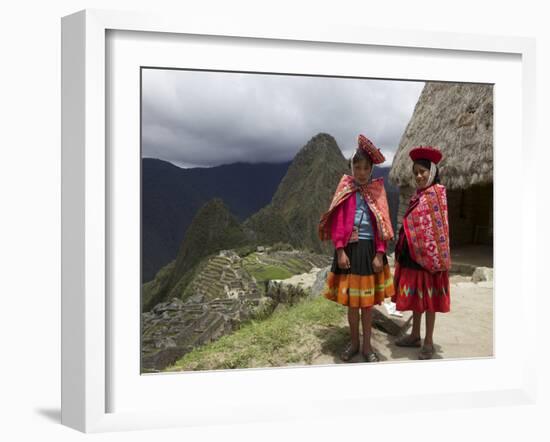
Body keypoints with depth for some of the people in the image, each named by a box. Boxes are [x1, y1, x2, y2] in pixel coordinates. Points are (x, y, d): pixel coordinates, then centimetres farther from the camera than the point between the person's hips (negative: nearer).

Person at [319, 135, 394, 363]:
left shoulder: (377, 191, 2)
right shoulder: (345, 190, -1)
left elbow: (382, 224, 1)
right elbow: (337, 222, -4)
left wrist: (379, 254, -6)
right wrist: (340, 251, -11)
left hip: (370, 249, 1)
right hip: (349, 248, -1)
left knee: (368, 301, 8)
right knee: (351, 301, 8)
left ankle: (367, 346, 20)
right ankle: (354, 342, 24)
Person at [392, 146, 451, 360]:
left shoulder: (436, 192, -10)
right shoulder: (418, 195, 12)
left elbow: (439, 226, -14)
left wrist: (437, 257, -17)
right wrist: (403, 250, 14)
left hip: (428, 253, -7)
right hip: (412, 252, 7)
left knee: (428, 295, 0)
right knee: (415, 294, 14)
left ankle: (429, 342, 8)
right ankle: (415, 335, 25)